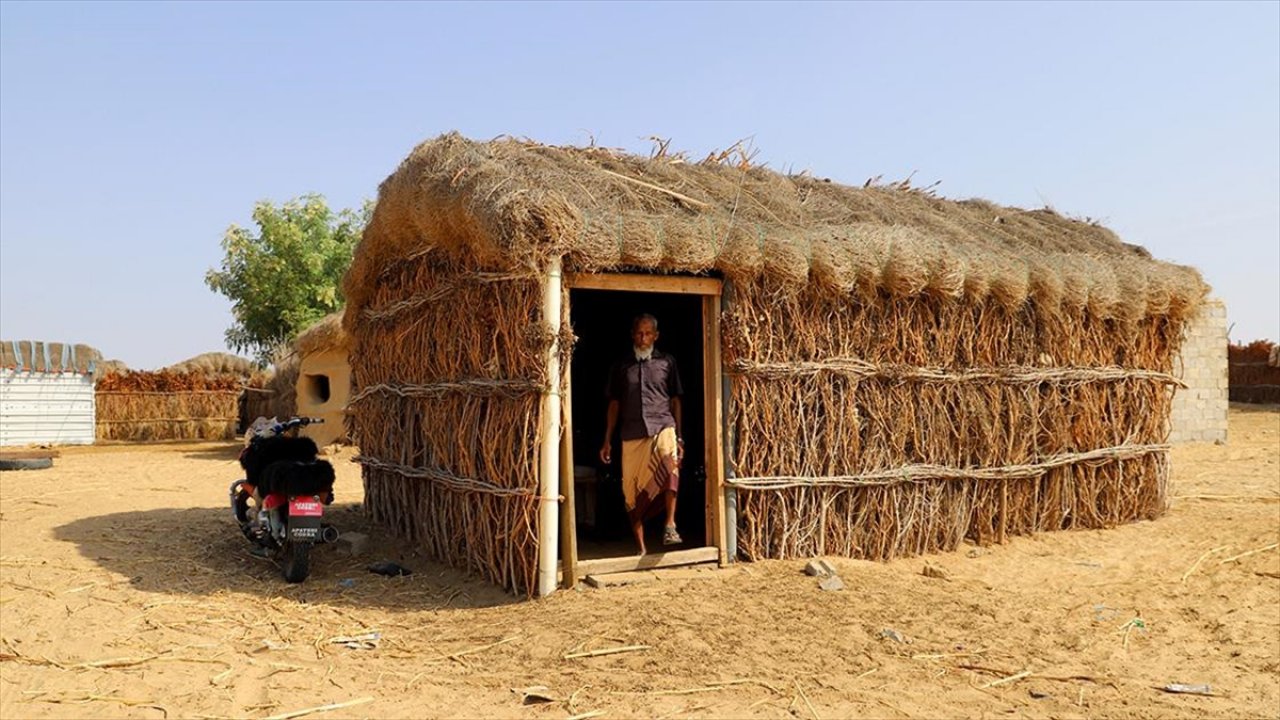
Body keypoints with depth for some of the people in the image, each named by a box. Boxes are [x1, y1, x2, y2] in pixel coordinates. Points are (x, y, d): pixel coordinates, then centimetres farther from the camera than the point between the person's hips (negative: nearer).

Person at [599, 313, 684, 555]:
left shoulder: (667, 362, 11)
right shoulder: (621, 366, 14)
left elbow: (675, 401, 13)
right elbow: (614, 404, 16)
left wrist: (679, 437, 9)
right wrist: (607, 441, 11)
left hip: (663, 426, -2)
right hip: (632, 435, 2)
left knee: (669, 467, -32)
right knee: (633, 492, 1)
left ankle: (670, 526, -31)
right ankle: (641, 548, 10)